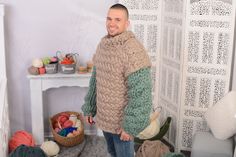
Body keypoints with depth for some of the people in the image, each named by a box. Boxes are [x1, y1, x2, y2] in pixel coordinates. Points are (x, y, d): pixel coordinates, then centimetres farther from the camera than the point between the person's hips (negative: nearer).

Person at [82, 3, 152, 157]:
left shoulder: (133, 51, -23)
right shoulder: (103, 44, 3)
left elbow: (140, 93, -24)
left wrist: (130, 126, -24)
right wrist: (89, 108, 15)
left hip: (121, 121, -7)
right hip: (104, 117, 7)